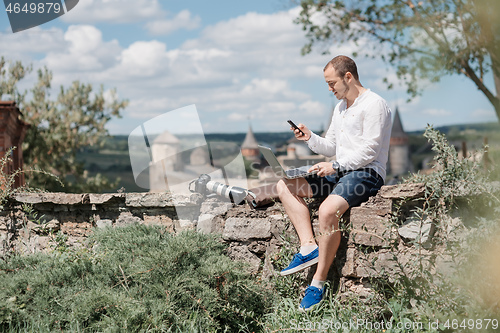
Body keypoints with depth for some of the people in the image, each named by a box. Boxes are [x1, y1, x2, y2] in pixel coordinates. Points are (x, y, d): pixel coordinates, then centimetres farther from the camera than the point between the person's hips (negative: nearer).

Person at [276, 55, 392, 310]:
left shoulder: (373, 104, -8)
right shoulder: (340, 107, 22)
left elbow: (369, 151, -15)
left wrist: (335, 166, -18)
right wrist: (310, 138, 7)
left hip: (366, 174, -10)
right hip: (339, 172, 10)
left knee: (328, 210, -35)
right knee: (285, 186, -3)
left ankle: (318, 283, -22)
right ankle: (309, 247, -17)